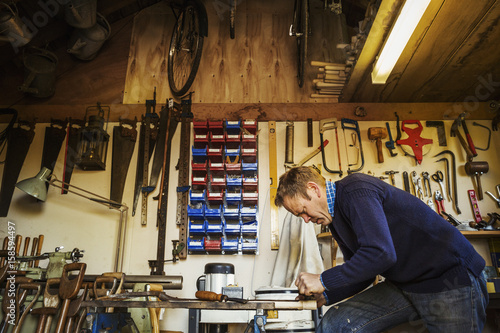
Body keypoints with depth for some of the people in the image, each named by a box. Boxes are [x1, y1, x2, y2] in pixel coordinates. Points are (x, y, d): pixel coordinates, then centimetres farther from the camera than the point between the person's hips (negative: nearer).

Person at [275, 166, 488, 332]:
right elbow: (361, 275, 15)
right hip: (404, 285, 8)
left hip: (451, 278, -8)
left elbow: (380, 254, -32)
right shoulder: (336, 220, 9)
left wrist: (323, 281, -22)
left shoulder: (355, 190, -20)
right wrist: (324, 296, 2)